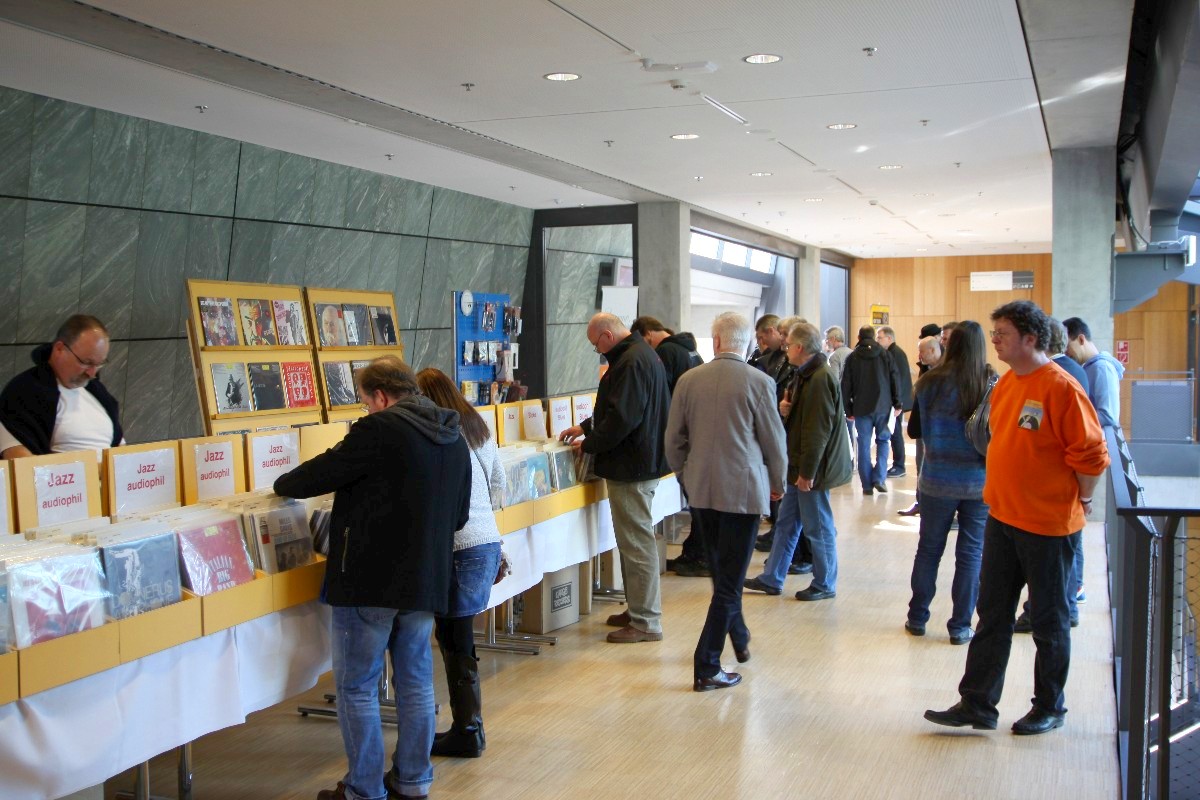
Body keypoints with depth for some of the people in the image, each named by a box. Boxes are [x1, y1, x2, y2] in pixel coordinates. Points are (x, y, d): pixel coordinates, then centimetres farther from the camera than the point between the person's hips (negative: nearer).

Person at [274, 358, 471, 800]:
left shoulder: (379, 429, -15)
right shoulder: (454, 438, 9)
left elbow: (322, 473, -8)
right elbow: (460, 514, 17)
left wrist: (282, 485, 12)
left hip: (369, 580, -7)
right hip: (425, 580, 7)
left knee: (357, 686, 5)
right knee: (416, 681, 17)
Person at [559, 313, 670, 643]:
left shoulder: (632, 362, -20)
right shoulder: (640, 354, 15)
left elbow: (622, 418, -24)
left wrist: (589, 444, -12)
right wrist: (586, 427, 20)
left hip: (631, 467, -11)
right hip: (640, 461, 11)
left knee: (636, 542, -4)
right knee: (634, 539, 17)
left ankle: (646, 622, 2)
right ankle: (639, 610, 26)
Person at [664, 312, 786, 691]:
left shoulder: (688, 381, -1)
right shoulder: (759, 383, -11)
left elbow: (674, 440, 5)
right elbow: (774, 439, -3)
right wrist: (777, 483, 13)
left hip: (701, 490, 4)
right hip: (744, 490, -4)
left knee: (721, 571, 22)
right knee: (730, 579, 1)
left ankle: (739, 639, 39)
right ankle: (706, 667, 0)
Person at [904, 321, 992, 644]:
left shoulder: (930, 383, -6)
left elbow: (913, 430, 3)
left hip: (937, 481, 1)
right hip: (980, 483, -1)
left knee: (928, 549, 15)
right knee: (971, 554, 8)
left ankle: (917, 618, 24)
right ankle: (961, 626, 14)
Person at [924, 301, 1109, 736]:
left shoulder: (1060, 387, -18)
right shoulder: (1005, 384, 7)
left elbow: (1091, 453, -15)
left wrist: (1082, 500, -6)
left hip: (1048, 523, -7)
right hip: (1003, 517, 7)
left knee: (1048, 619, 8)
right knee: (993, 614, 10)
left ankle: (1049, 707, 24)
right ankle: (977, 704, 17)